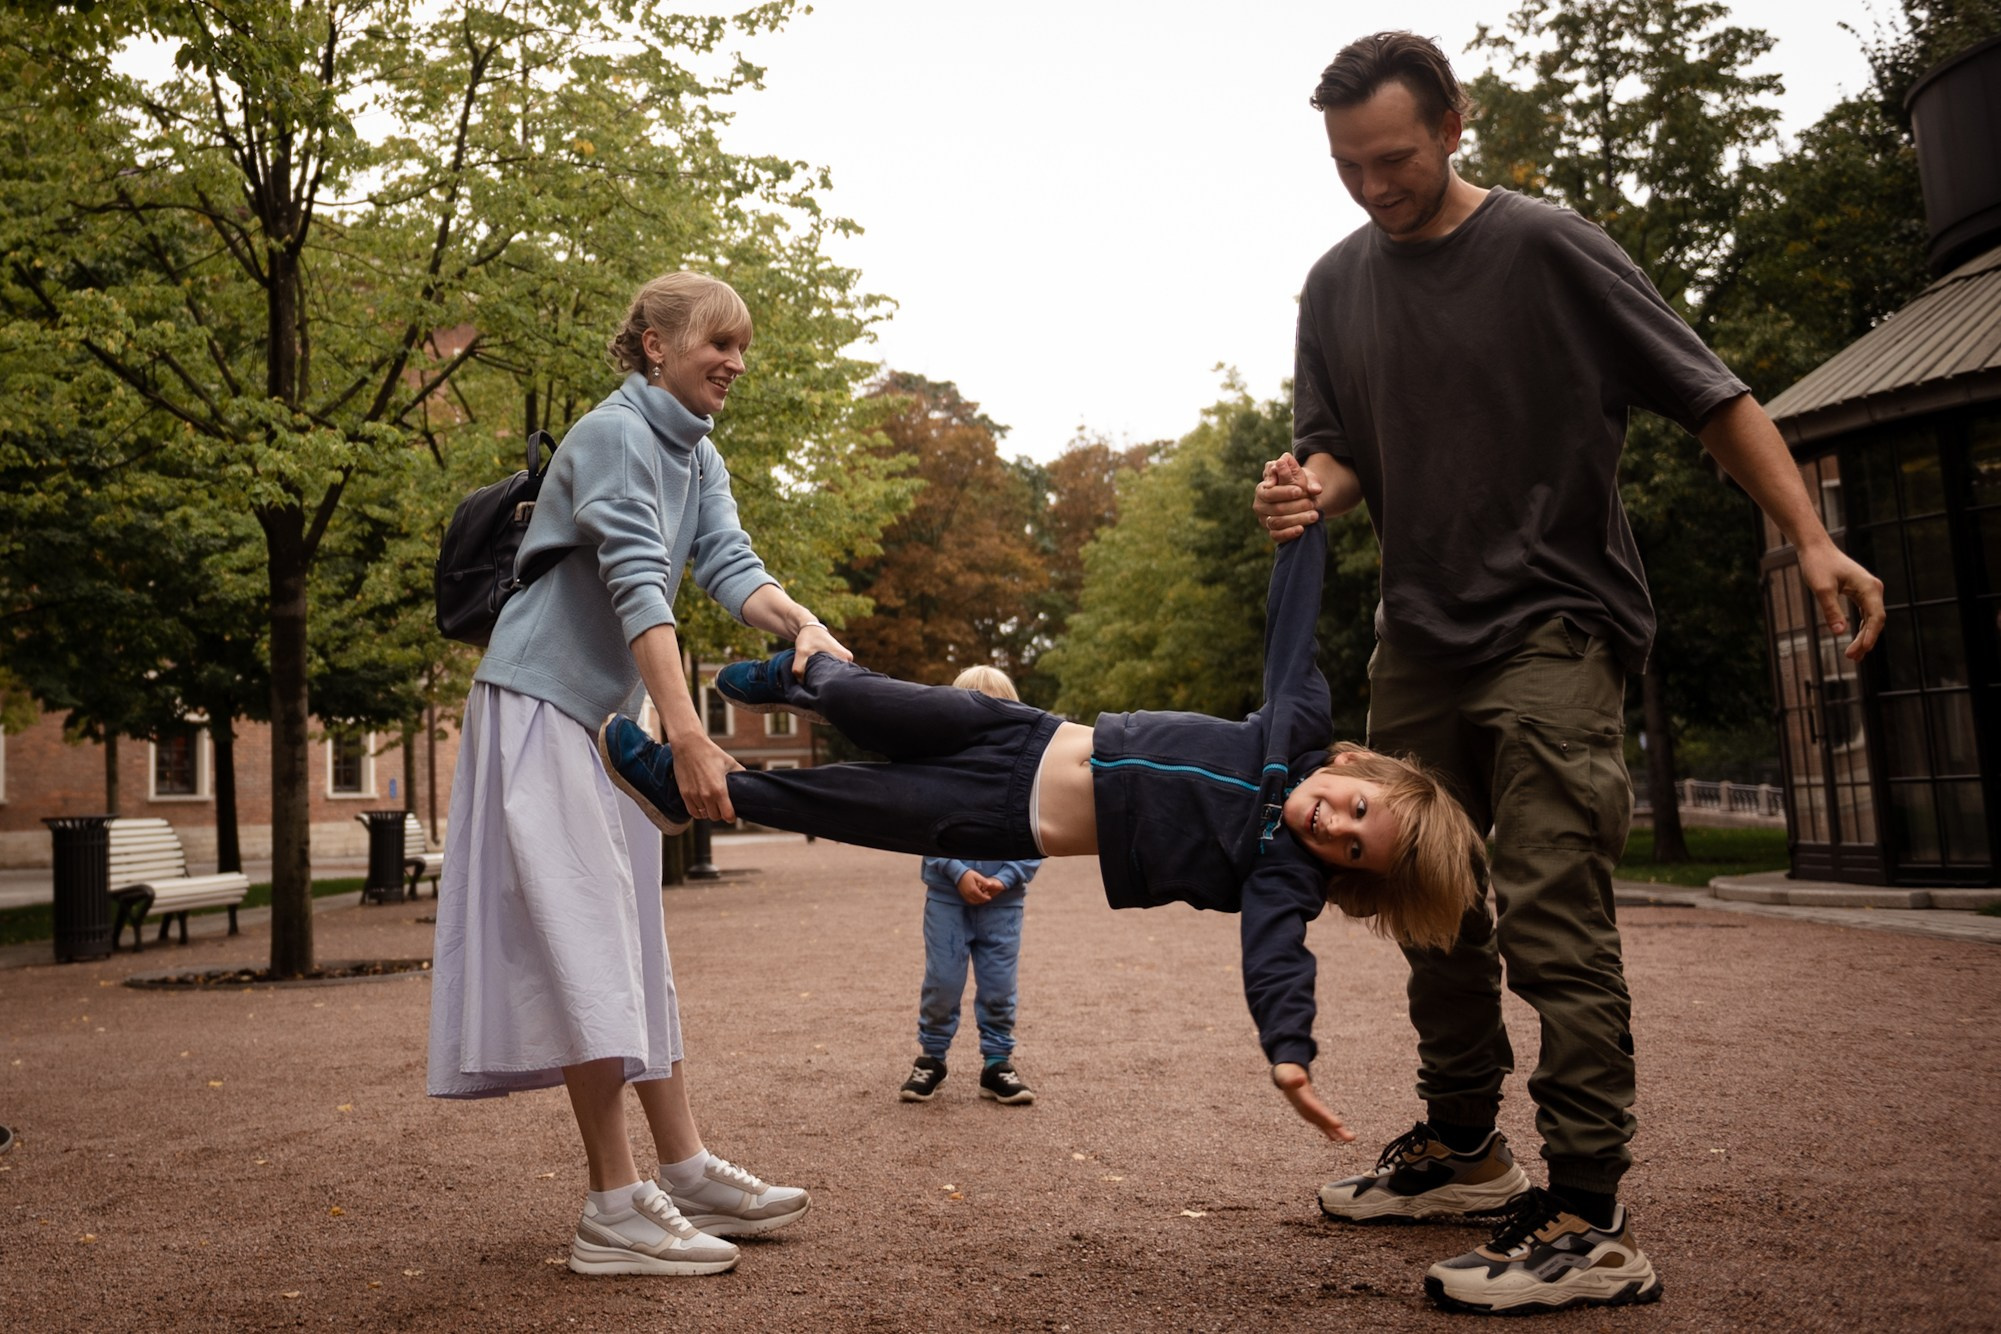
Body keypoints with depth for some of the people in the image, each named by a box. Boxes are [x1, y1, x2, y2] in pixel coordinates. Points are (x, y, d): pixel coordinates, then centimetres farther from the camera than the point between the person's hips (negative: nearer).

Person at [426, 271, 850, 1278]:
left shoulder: (700, 460, 11)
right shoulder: (614, 435, -16)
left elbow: (727, 564, -4)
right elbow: (638, 587, -28)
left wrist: (801, 623, -26)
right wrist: (690, 736, -39)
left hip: (610, 718, 10)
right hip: (539, 703, -9)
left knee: (635, 945, 8)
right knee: (588, 939, -13)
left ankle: (685, 1170, 13)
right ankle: (613, 1210, -10)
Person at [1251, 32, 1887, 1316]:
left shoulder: (1547, 247, -7)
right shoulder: (1339, 283, 9)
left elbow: (1709, 395, -5)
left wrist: (1811, 538, -14)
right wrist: (1308, 491, -13)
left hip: (1552, 629, -6)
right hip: (1420, 636, 6)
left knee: (1553, 915, -13)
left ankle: (1590, 1220, -7)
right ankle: (1457, 1145, 28)